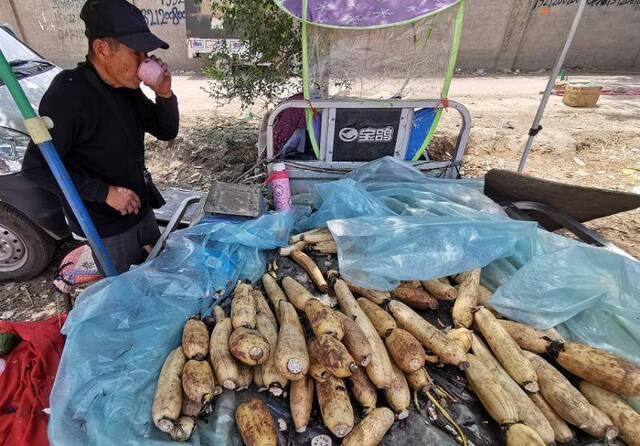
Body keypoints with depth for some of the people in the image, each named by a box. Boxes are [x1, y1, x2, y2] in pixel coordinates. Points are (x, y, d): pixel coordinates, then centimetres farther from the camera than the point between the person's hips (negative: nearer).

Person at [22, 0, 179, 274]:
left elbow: (167, 132, 3)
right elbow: (36, 168, -21)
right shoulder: (68, 94, -24)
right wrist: (105, 193, -25)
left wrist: (164, 94, -14)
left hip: (141, 208, 7)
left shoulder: (127, 87, -2)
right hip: (106, 226, -7)